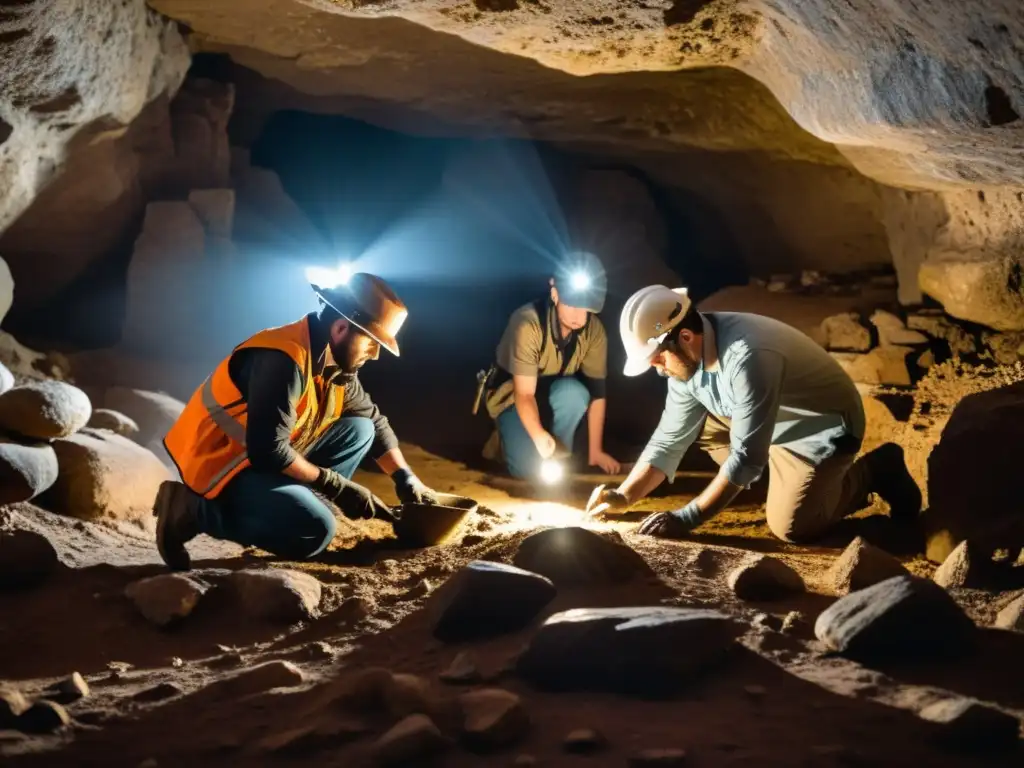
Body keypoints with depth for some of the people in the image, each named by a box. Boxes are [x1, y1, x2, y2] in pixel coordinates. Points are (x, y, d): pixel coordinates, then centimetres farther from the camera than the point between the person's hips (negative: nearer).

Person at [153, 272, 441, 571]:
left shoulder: (335, 364, 2)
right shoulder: (283, 360, -26)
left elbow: (374, 421, 17)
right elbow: (267, 450, -30)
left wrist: (406, 477, 5)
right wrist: (336, 485, -20)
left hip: (269, 458, 9)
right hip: (219, 465, -9)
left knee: (359, 430, 2)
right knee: (316, 529, -27)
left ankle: (287, 506, 0)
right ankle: (195, 509, -11)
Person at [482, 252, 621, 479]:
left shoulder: (594, 330, -19)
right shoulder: (527, 324, -33)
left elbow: (597, 390, -13)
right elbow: (524, 393, -33)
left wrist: (596, 449, -14)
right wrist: (539, 437, -47)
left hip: (553, 392, 3)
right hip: (511, 394, -3)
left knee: (574, 392, -33)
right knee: (529, 467, -24)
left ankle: (559, 454, -9)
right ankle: (508, 432, 9)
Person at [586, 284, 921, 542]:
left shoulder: (747, 357, -38)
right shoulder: (688, 356, -11)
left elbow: (746, 457, -36)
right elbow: (669, 440, -5)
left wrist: (685, 519, -36)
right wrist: (623, 497, -17)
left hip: (824, 427, -8)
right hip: (772, 423, 8)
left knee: (791, 527, -19)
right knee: (694, 423, -6)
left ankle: (874, 471, 6)